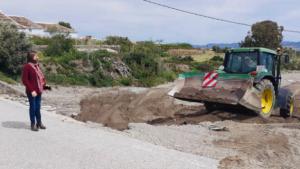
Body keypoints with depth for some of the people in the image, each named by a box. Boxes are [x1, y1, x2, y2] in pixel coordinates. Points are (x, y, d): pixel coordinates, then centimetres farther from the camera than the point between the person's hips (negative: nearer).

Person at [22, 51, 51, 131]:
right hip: (32, 92, -6)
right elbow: (25, 80, -13)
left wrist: (44, 85, 5)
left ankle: (39, 122, 25)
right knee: (33, 107, 4)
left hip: (39, 91, 6)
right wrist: (31, 90, -17)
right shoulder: (27, 67, -11)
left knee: (38, 107, 14)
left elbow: (41, 77, 18)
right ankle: (33, 124, 15)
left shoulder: (37, 66, 11)